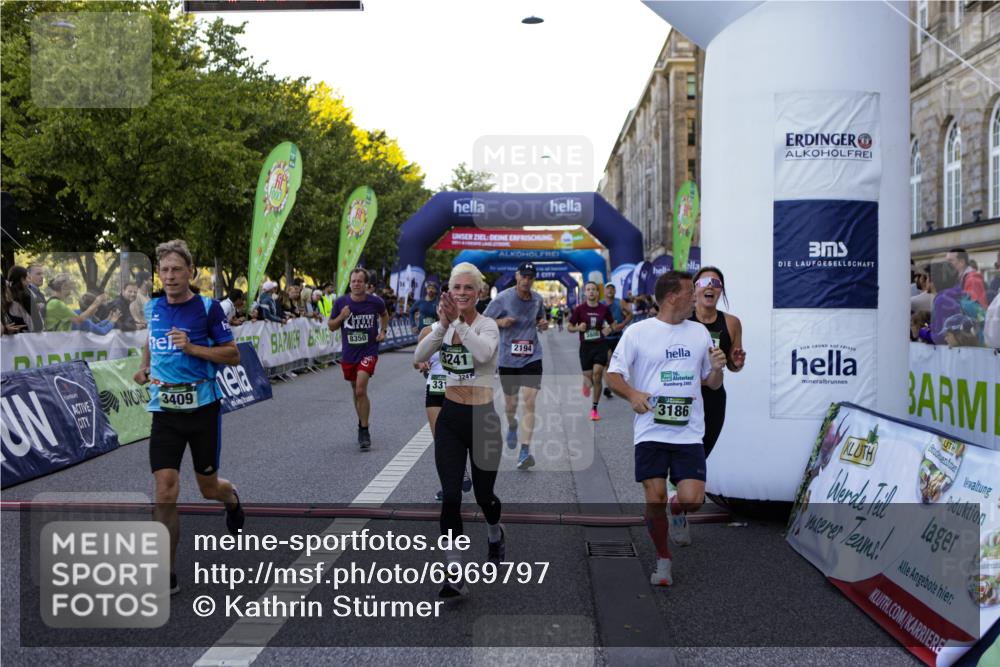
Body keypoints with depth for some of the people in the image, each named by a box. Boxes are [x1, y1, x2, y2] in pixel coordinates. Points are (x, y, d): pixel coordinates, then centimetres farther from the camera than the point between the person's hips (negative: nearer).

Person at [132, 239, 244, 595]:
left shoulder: (208, 308, -8)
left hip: (202, 408, -3)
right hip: (164, 410, 3)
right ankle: (167, 576, 0)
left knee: (209, 488, 11)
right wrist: (145, 366, 11)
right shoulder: (152, 308, 5)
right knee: (165, 493, -9)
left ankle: (232, 499, 50)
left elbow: (233, 355, -8)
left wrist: (192, 347, -20)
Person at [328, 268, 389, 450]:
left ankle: (364, 431, -8)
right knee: (356, 390, 16)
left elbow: (384, 315, 17)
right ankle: (362, 424, 36)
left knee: (361, 390, -18)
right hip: (349, 353, 3)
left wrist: (383, 331, 2)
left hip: (368, 352, -3)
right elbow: (331, 326, 4)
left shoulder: (375, 302, -6)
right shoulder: (341, 302, -5)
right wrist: (341, 317, -15)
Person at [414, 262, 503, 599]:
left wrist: (459, 321, -36)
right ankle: (455, 574, 1)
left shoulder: (488, 324, -9)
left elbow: (484, 353, -32)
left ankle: (496, 536, 45)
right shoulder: (443, 324, 4)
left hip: (483, 418, -3)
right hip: (450, 418, 3)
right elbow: (419, 356, -15)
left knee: (483, 494, 11)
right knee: (451, 496, -7)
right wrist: (444, 324, -28)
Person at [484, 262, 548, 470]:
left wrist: (543, 324, -1)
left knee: (529, 402, -13)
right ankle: (512, 427, 48)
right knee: (510, 404, 11)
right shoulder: (502, 298, -6)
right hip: (508, 359, -1)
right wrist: (500, 322, -19)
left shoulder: (537, 299, 5)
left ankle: (525, 451, -13)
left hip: (532, 358, 1)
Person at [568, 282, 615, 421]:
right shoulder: (579, 309, -2)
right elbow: (570, 327, 5)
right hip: (585, 345, 0)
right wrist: (578, 328, -16)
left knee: (597, 375, -12)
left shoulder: (604, 308, 1)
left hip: (600, 345, 0)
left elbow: (612, 324, 16)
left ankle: (594, 409, -2)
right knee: (588, 376, 5)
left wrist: (609, 329, -6)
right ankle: (587, 383, 47)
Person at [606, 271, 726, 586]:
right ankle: (663, 560, 21)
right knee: (654, 498, -3)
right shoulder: (637, 332, -2)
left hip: (689, 433, 2)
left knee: (692, 499, -10)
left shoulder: (700, 332, 11)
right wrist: (632, 394, -21)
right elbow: (613, 376, -1)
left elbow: (713, 383, 17)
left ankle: (678, 514, 28)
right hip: (650, 431, -2)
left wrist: (717, 369, -6)